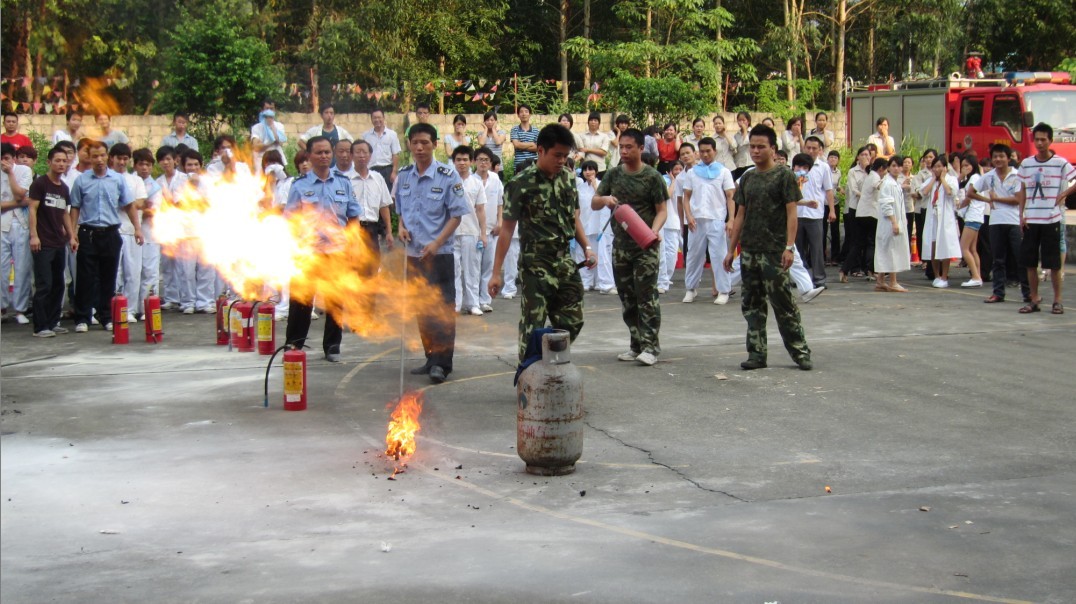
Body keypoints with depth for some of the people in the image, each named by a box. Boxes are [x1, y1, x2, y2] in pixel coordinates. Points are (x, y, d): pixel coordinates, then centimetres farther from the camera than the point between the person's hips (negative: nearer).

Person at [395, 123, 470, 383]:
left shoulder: (447, 176, -8)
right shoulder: (404, 176, 7)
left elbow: (456, 215, -8)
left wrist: (436, 243, -17)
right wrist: (401, 227, -1)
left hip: (439, 253, -6)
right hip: (413, 253, 6)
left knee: (442, 309, -6)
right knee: (422, 309, 12)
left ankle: (442, 364, -4)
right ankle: (431, 359, 21)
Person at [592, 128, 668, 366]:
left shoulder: (652, 176, -4)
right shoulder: (613, 175, 9)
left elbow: (661, 210, -3)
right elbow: (594, 204, 11)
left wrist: (654, 230, -22)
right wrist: (605, 199, -13)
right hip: (620, 244, 5)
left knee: (646, 295, -9)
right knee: (627, 298, 8)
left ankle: (650, 346, -7)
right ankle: (637, 345, 16)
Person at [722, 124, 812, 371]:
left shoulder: (784, 175, -3)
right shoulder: (747, 178, 13)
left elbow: (791, 213, -7)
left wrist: (789, 246, -17)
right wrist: (731, 250, 13)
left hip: (774, 251, -6)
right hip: (749, 251, 6)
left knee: (783, 303, -5)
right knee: (752, 305, 7)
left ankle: (800, 351, 4)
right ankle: (757, 353, 12)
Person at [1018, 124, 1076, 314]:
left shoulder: (1061, 163, -4)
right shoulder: (1026, 164, 7)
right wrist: (1021, 214, 6)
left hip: (1052, 220, -4)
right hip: (1031, 220, 4)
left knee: (1053, 263, 0)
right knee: (1030, 262, 6)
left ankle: (1057, 300, 9)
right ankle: (1034, 299, 16)